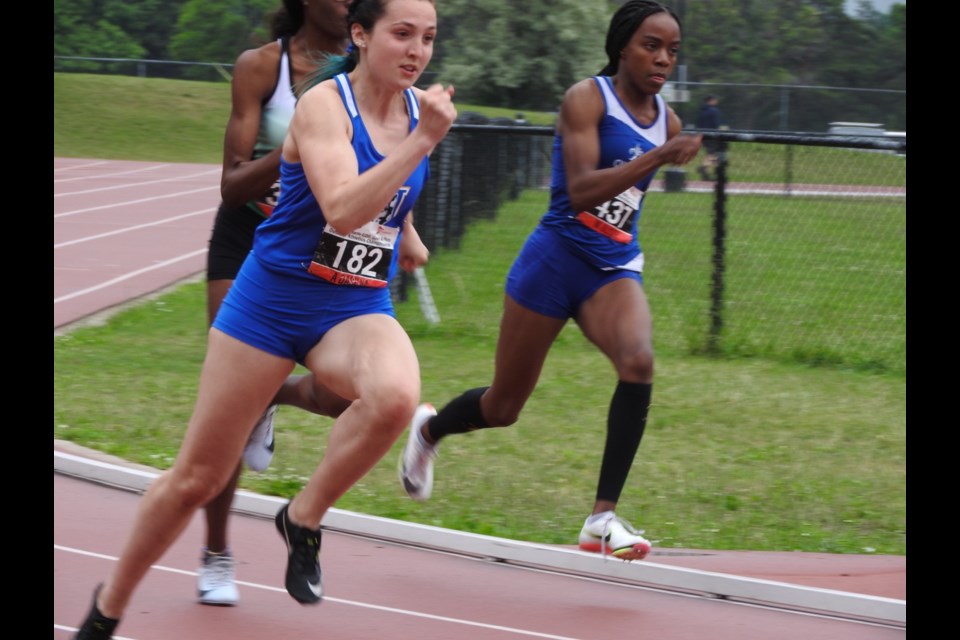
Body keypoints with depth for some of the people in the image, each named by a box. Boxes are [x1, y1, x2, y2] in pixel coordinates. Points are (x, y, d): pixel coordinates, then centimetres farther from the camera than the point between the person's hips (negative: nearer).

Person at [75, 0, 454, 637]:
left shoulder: (417, 108, 1)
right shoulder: (323, 103, -17)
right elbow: (342, 210, -33)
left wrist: (407, 237, 22)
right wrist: (422, 141, -36)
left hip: (358, 309, 4)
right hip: (273, 302, -4)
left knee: (395, 396, -34)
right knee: (197, 478, 5)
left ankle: (304, 518, -10)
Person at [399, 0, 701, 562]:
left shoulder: (667, 120, 6)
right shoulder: (586, 99, -12)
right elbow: (580, 190, -26)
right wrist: (656, 157, -32)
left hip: (615, 268, 4)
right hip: (556, 258, -4)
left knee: (638, 361, -28)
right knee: (504, 406, 8)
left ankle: (604, 519, -26)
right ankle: (429, 429, 43)